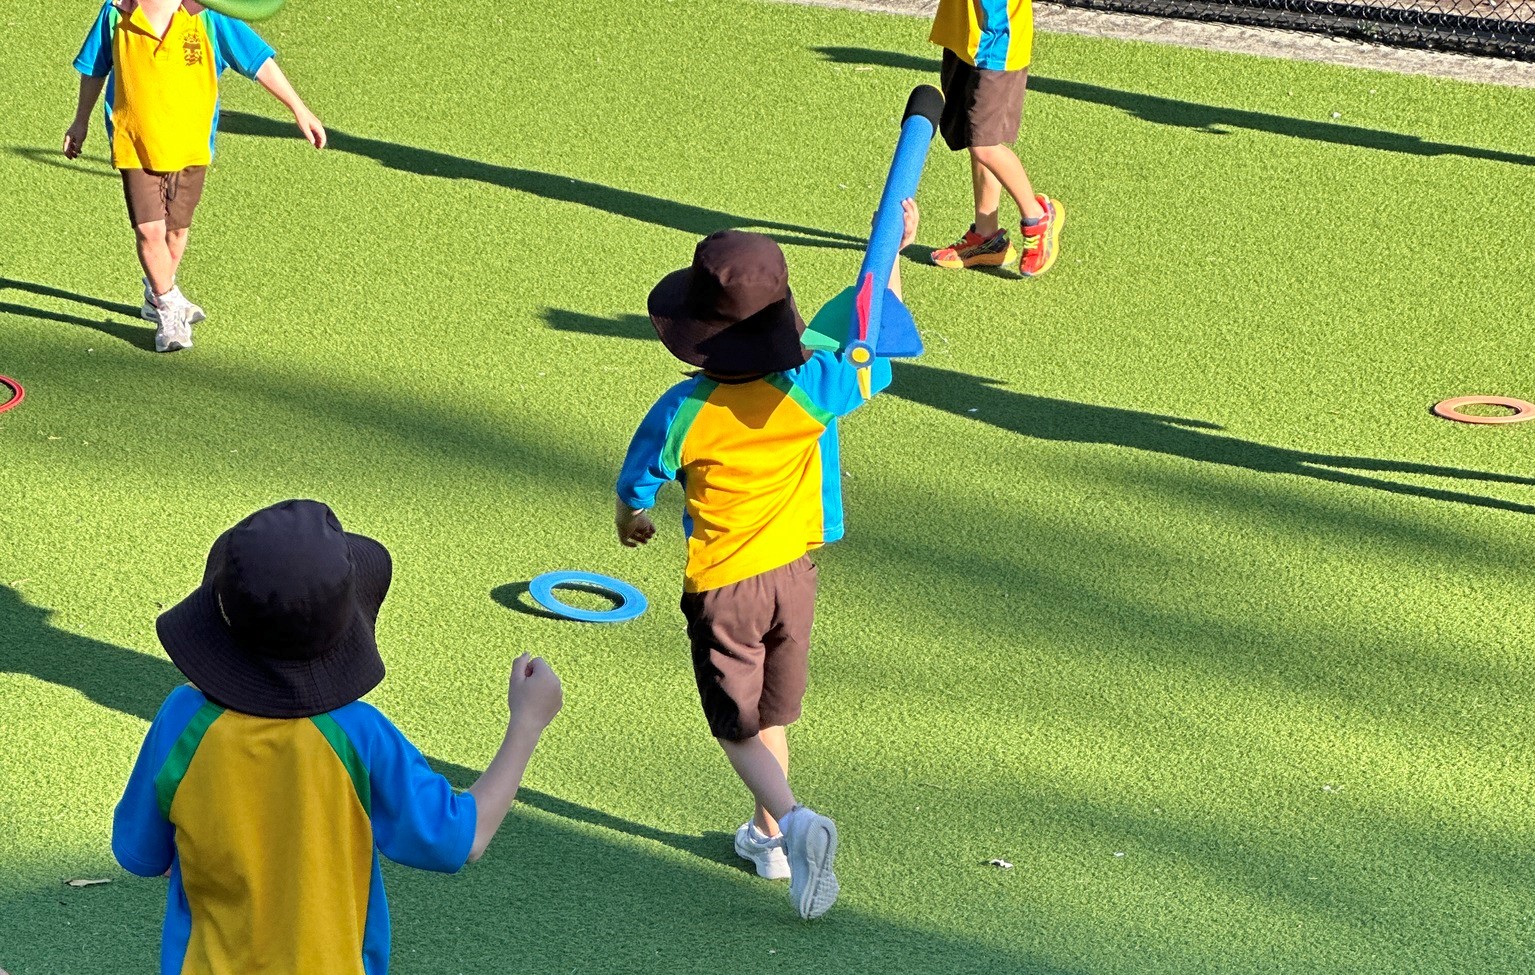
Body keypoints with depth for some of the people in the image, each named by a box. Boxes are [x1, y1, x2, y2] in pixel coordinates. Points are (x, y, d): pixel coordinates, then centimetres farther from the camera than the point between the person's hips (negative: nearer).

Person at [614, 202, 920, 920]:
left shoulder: (682, 412, -22)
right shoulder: (814, 388, -18)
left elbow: (635, 486, -4)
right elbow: (883, 351, 0)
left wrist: (631, 522, 20)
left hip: (721, 586, -3)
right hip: (793, 573, 3)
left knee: (738, 728, 8)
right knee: (771, 715, 23)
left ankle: (793, 819, -17)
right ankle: (769, 834, 34)